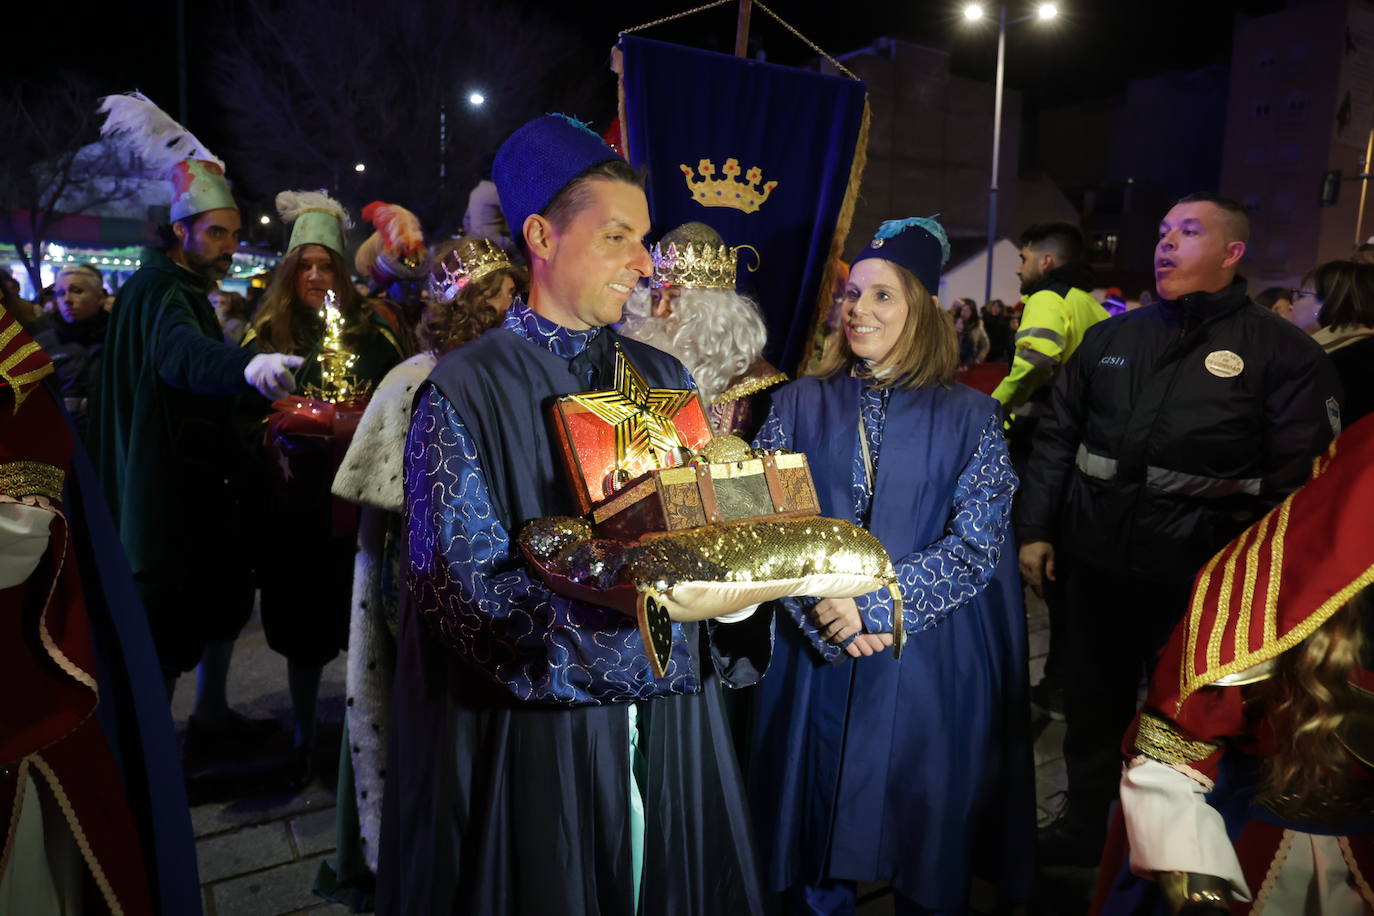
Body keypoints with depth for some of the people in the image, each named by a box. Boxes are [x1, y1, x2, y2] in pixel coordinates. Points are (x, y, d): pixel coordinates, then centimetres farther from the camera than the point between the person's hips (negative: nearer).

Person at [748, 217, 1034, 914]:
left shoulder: (968, 416, 0)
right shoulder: (800, 404, 5)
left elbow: (977, 546, -6)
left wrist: (876, 602, -17)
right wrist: (828, 609, -15)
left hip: (932, 666, -1)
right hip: (816, 661, 1)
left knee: (927, 854, 14)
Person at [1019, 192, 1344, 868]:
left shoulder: (1284, 354, -4)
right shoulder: (1109, 339, 10)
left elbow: (1299, 482, -8)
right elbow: (1056, 438, 11)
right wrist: (1034, 530, 4)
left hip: (1200, 579, -4)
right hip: (1094, 562, 4)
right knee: (1090, 704, 17)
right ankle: (1082, 825, 38)